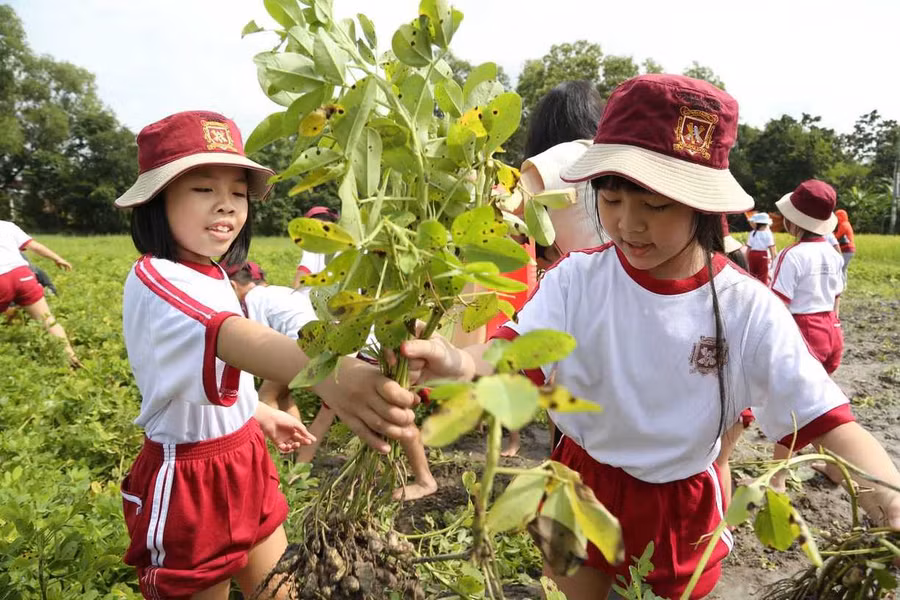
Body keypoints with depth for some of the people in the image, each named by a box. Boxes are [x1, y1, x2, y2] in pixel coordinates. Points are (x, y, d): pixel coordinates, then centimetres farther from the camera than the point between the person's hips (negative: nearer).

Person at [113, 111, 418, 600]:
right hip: (189, 480, -8)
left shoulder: (211, 277, 4)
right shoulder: (154, 279, -24)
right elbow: (231, 337, -47)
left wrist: (259, 415, 23)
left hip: (244, 462, 8)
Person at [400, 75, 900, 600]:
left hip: (683, 511, 0)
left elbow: (822, 418, -17)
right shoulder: (576, 279, -16)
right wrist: (458, 362, -50)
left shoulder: (749, 310, -18)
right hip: (581, 491, 1)